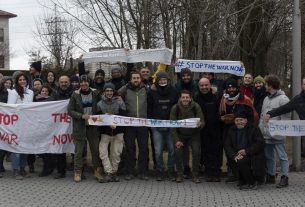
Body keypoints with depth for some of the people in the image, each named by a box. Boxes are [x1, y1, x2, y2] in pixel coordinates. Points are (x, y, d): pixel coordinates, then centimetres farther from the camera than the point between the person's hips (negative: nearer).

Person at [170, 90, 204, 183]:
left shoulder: (196, 107, -16)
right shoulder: (175, 108, -15)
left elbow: (202, 122, -15)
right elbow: (172, 126, -10)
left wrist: (200, 124, -40)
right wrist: (176, 140, -17)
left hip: (194, 134, 0)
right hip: (180, 134, 0)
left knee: (196, 151, -19)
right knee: (178, 151, -19)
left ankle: (195, 175, -4)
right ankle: (179, 175, -2)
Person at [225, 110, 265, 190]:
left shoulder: (254, 129, 1)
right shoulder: (231, 131, 12)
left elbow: (260, 143, -10)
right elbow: (227, 146, 4)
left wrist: (247, 151, -18)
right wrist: (234, 156, -15)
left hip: (253, 156, -4)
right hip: (238, 155, 4)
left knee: (241, 161, -32)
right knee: (239, 162, -28)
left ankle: (251, 183, -12)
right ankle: (243, 182, -2)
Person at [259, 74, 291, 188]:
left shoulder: (283, 99, -9)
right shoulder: (266, 99, 17)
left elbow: (285, 117, -13)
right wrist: (261, 128, 13)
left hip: (277, 135, -8)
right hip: (266, 134, 8)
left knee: (282, 156, -1)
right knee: (268, 156, 14)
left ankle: (284, 178, 3)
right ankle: (270, 176, 24)